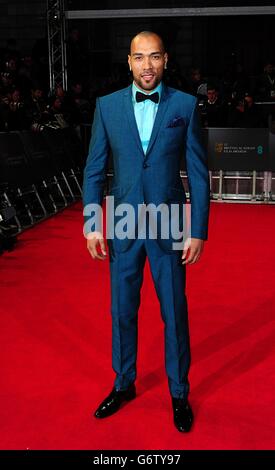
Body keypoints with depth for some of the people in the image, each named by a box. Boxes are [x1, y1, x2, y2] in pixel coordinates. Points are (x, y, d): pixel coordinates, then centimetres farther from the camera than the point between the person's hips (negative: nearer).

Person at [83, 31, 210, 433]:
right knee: (122, 312, 14)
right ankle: (124, 384, 35)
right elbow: (94, 170, 3)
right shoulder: (107, 105, 2)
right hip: (123, 229, 2)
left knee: (175, 314, 8)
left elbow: (198, 172, -3)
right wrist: (91, 224, -3)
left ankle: (179, 394, 28)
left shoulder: (185, 105, -3)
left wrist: (199, 231, -7)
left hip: (169, 228, -1)